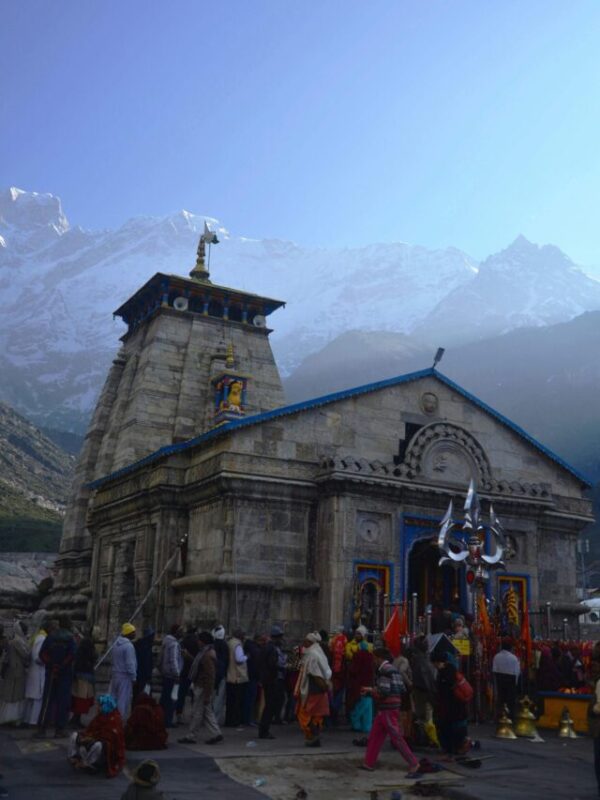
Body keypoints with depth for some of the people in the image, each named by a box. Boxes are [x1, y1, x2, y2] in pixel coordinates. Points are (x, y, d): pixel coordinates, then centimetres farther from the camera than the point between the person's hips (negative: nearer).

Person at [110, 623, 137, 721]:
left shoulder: (116, 644, 10)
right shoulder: (129, 646, -16)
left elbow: (114, 661, 14)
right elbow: (130, 664, -19)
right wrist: (133, 677, -11)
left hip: (115, 674, 8)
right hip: (125, 676, -8)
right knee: (123, 701, -2)